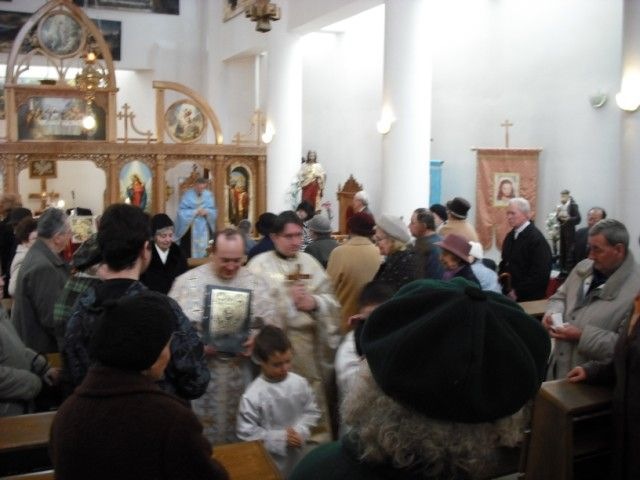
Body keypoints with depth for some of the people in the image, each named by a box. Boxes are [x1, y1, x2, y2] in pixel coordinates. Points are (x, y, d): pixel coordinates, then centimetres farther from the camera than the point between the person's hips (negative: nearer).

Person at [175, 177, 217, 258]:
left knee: (204, 249, 2)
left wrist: (207, 212, -15)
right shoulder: (188, 195, -6)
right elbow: (181, 211, -10)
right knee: (187, 252, -6)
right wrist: (195, 212, -18)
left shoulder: (209, 195, 4)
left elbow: (214, 212, 6)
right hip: (189, 227, -3)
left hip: (204, 228, 3)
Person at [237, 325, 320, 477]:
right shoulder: (252, 396, -22)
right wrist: (280, 438, -20)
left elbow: (312, 411, 2)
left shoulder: (300, 383, -9)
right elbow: (246, 433, -18)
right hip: (269, 462, -4)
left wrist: (300, 431, -16)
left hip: (297, 457, 4)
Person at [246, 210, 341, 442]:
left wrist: (314, 302, -12)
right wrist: (289, 301, -17)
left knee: (313, 394, 11)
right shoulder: (260, 264, -4)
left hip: (309, 340, 4)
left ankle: (319, 438, 26)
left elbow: (331, 299, 8)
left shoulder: (309, 262, 9)